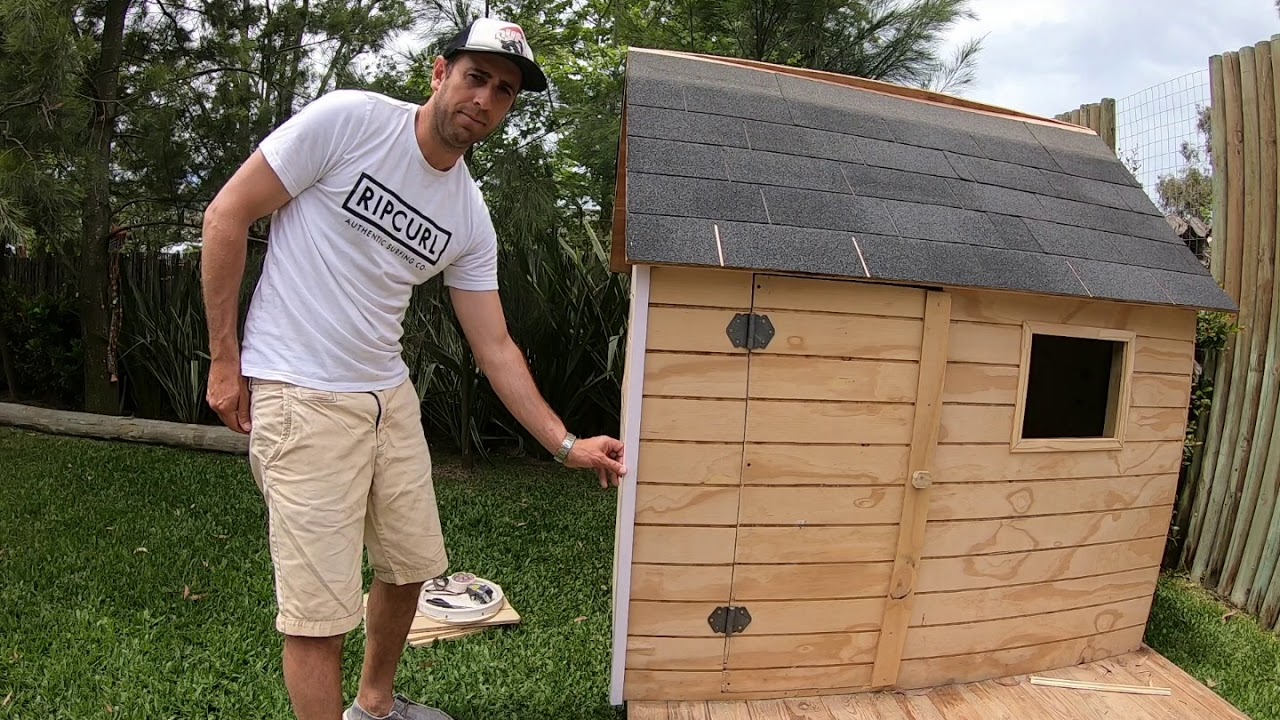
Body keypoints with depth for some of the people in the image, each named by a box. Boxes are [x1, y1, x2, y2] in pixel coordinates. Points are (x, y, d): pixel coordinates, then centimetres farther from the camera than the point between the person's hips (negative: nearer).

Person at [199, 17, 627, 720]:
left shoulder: (471, 219, 3)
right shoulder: (348, 119, -11)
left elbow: (494, 348, 6)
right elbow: (226, 214, -8)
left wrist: (566, 444, 3)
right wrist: (224, 358, -7)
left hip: (390, 394, 7)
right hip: (302, 396, -6)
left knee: (410, 566, 18)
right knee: (319, 610, -4)